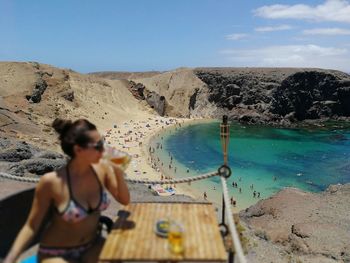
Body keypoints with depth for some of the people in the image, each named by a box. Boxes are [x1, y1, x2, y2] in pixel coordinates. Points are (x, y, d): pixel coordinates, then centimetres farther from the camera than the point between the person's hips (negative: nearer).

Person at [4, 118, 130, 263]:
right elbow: (31, 226, -12)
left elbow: (124, 200, -2)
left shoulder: (102, 168, -13)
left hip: (92, 246, 4)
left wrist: (118, 174, -19)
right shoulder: (51, 181, -24)